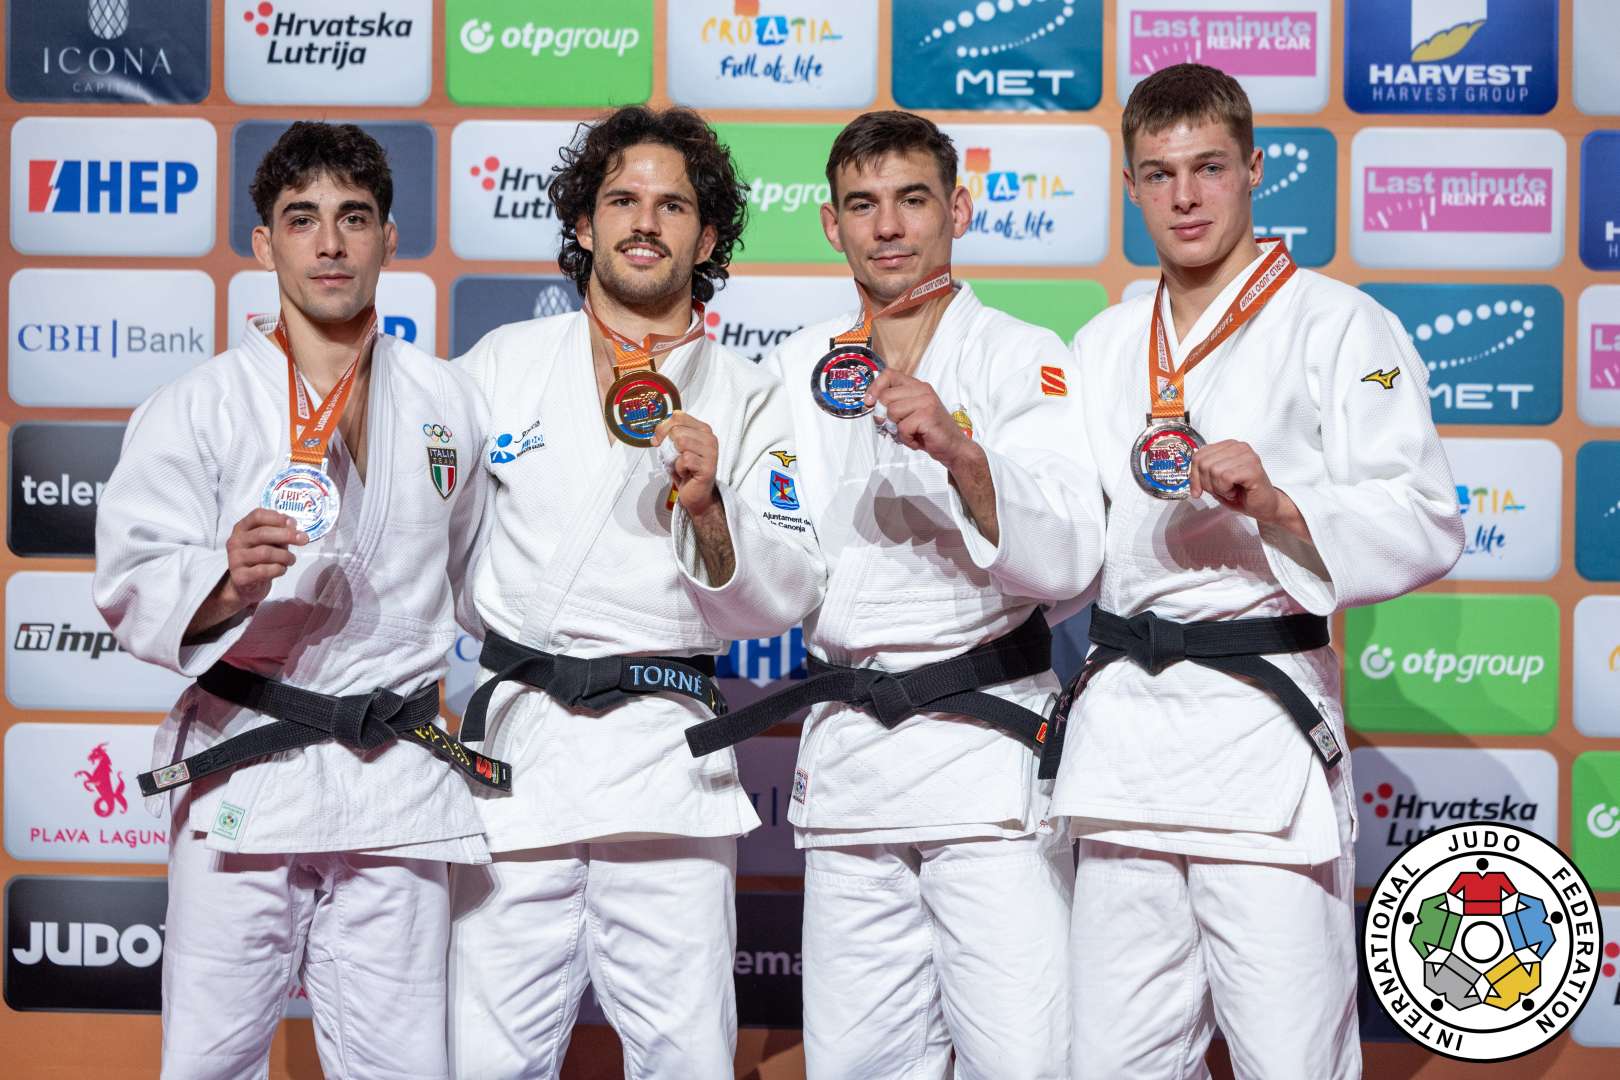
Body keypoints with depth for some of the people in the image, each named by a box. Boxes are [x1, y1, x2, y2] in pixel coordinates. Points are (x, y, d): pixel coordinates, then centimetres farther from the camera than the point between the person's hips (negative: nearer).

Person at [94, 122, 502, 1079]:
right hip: (242, 777, -2)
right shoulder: (199, 406, 0)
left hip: (400, 783, 2)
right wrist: (226, 584, -24)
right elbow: (133, 587, -5)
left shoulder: (449, 402, 10)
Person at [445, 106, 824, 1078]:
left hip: (668, 753, 0)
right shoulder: (504, 362, 12)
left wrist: (710, 512, -14)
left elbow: (788, 599, 4)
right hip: (518, 732, 1)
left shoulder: (747, 399, 10)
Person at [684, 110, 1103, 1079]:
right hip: (846, 743, 4)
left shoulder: (1025, 360, 0)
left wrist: (962, 454, -27)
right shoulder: (799, 368, 12)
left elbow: (1068, 564, -13)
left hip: (988, 736, -4)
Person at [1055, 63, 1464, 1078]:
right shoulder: (1104, 345, 18)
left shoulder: (1339, 327, -1)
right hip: (1123, 718, 5)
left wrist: (1278, 506, -22)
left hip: (1264, 716, -5)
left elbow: (1426, 527, -9)